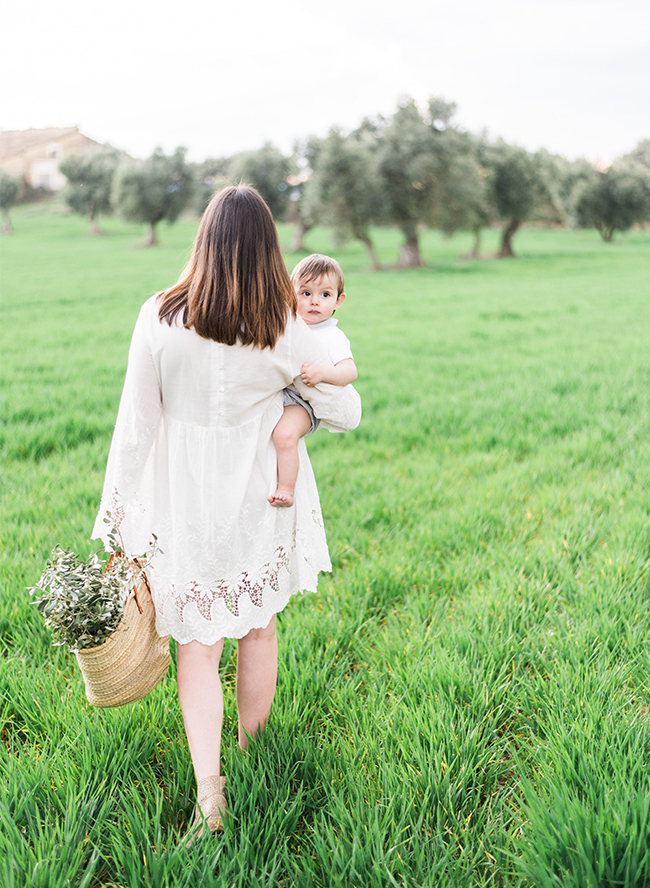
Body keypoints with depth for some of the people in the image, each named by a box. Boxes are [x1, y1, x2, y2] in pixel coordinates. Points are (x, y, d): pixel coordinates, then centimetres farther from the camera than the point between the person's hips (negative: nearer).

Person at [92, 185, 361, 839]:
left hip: (183, 500, -1)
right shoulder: (286, 333, -13)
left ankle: (208, 790, 4)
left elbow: (135, 425, -10)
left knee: (197, 642, 11)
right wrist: (332, 376, 19)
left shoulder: (159, 317, -14)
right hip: (261, 498, 1)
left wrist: (115, 513, 0)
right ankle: (252, 748, 41)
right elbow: (345, 414, -2)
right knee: (258, 627, 21)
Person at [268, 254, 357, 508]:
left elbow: (350, 371, -19)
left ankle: (286, 489, -18)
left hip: (300, 402, -8)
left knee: (285, 434, -33)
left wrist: (322, 372, -35)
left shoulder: (333, 337, -5)